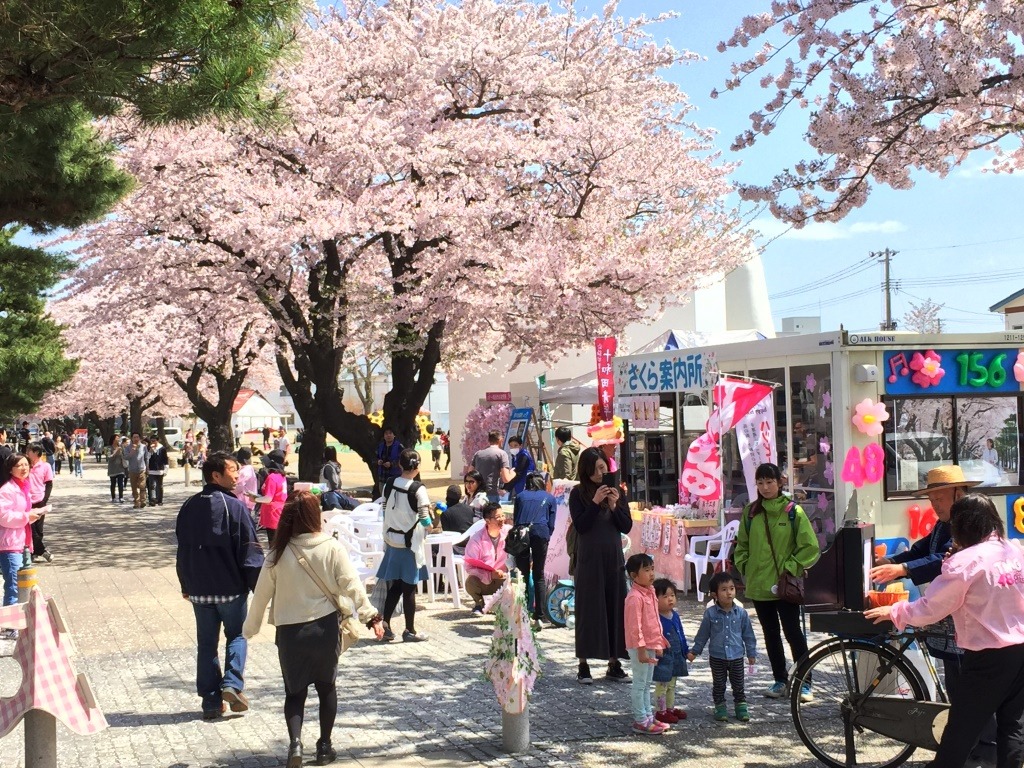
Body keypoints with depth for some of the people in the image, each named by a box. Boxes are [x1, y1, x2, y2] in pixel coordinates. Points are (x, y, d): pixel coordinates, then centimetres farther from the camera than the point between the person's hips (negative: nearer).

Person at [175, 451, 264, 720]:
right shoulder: (234, 507, -14)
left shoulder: (189, 507, 5)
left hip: (199, 589, 4)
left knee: (206, 643, 11)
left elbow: (183, 549, 13)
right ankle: (232, 683, -3)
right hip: (231, 587, -4)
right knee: (236, 635, 15)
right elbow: (250, 551, -14)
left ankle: (211, 701, 12)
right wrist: (258, 585, -6)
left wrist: (186, 585, 21)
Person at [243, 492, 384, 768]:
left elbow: (261, 595, 1)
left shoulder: (278, 554, -5)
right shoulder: (331, 548, -9)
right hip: (325, 627, 0)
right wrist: (371, 616, -7)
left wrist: (249, 628, 13)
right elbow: (352, 585, -12)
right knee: (327, 686, 18)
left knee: (294, 691, 13)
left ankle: (295, 741, -7)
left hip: (289, 631, 0)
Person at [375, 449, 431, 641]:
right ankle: (409, 631, 11)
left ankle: (385, 626, 10)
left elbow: (385, 512, 10)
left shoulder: (389, 485, 1)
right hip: (410, 543, -5)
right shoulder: (418, 489, -15)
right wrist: (429, 524, 7)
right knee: (409, 587, 3)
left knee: (394, 586, 13)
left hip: (391, 541, 5)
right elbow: (424, 519, -13)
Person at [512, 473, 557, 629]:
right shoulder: (550, 498, 23)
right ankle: (538, 617, 2)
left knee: (523, 575, 9)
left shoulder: (520, 496, 27)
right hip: (540, 533, -1)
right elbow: (551, 524, 14)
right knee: (539, 577, 7)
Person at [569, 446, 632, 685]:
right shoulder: (578, 493, -3)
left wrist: (614, 506, -11)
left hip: (613, 558, 4)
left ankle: (614, 664, 14)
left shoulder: (617, 492, 7)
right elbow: (580, 526, -10)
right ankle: (583, 666, 6)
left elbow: (627, 527, 4)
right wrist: (595, 503, -19)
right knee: (588, 610, 0)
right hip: (589, 560, -3)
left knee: (616, 608, 5)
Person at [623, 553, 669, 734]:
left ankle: (648, 716, 27)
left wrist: (659, 643, 18)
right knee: (639, 683, 0)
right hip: (640, 647, -9)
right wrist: (641, 649, -23)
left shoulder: (650, 592, 9)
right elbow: (635, 626, -22)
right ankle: (640, 721, 7)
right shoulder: (634, 597, -21)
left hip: (651, 645, 9)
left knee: (647, 683, 17)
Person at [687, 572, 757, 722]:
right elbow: (703, 634, 2)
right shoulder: (710, 613, -8)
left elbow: (748, 634, 4)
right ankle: (720, 707, 23)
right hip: (717, 657, -1)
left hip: (736, 656, 1)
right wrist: (695, 651, 5)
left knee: (738, 685, 11)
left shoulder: (741, 613, -6)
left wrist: (751, 653, 7)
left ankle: (741, 707, 25)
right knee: (719, 685, 11)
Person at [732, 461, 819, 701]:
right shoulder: (750, 512, 6)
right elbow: (741, 545, 16)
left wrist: (790, 568, -9)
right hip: (759, 585, 4)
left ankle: (804, 683, 7)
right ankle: (780, 681, 23)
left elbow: (810, 547, -6)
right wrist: (745, 567, 4)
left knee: (793, 633, -2)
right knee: (770, 634, 12)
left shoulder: (793, 511, -6)